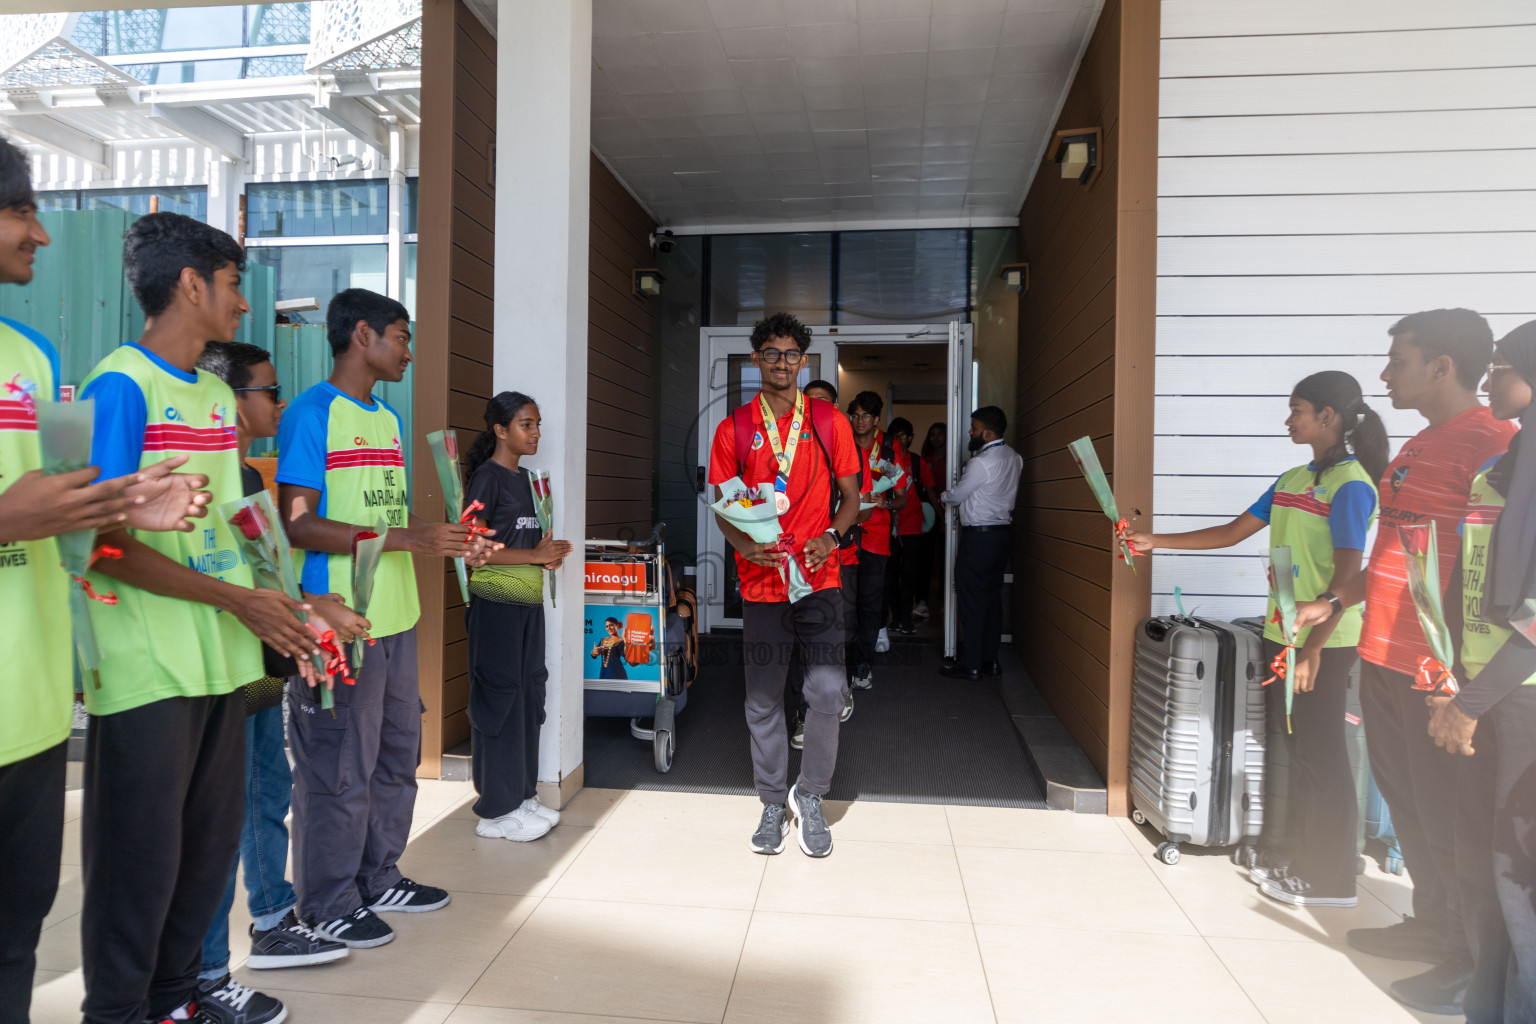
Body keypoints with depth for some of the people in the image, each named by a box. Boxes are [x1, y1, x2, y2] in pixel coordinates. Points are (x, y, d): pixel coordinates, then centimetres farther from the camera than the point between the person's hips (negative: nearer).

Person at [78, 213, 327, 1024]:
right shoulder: (120, 385, -11)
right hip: (146, 669, -8)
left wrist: (281, 605, 6)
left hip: (222, 656, 8)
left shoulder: (217, 396, 13)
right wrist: (236, 599, -16)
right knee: (141, 852, 6)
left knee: (212, 839, 17)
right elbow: (107, 543, -16)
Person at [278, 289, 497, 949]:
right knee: (339, 770, 2)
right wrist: (408, 538, -23)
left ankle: (379, 879, 34)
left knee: (396, 757, 18)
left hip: (394, 619, 9)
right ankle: (328, 905, 19)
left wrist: (446, 540, 6)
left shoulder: (388, 419, 17)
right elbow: (297, 524, -19)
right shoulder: (312, 414, -10)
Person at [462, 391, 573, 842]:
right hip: (495, 605, -8)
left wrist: (546, 554, 2)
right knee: (499, 699, -2)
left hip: (528, 602, 8)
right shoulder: (487, 476, -10)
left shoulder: (525, 477, 15)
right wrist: (534, 556, -15)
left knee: (528, 695, 12)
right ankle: (497, 810, 7)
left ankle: (521, 795, 24)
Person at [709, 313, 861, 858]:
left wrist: (831, 537, -12)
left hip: (818, 578, 0)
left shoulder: (829, 422, 6)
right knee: (763, 700, 7)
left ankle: (809, 794, 15)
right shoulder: (734, 428, 5)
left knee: (827, 690, -8)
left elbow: (850, 496, 8)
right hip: (761, 581, 1)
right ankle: (773, 804, 24)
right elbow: (723, 506, 6)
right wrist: (746, 545, -15)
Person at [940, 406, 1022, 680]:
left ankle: (970, 665, 3)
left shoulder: (981, 463, -20)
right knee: (993, 596, 14)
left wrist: (942, 496, 13)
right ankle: (990, 660, 20)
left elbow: (956, 496, -9)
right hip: (1002, 529, 9)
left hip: (979, 535, -9)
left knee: (971, 599, -2)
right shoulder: (1013, 458, 7)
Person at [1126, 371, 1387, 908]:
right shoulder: (1291, 480, 13)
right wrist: (1156, 542, 13)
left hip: (1323, 643, -8)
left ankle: (1332, 881, 13)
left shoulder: (1350, 485, -12)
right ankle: (1303, 862, 27)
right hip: (1281, 636, 8)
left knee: (1322, 757, 0)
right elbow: (1231, 532, 17)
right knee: (1297, 753, 15)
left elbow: (1347, 575, -18)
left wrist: (1313, 648, -23)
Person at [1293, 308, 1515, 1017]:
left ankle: (1471, 962, 18)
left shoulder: (1489, 442, -15)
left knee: (1447, 817, 2)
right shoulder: (1418, 447, 15)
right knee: (1406, 802, 19)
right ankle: (1431, 926, 35)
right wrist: (1336, 603, 22)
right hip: (1383, 656, 9)